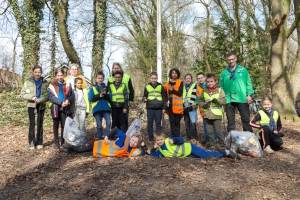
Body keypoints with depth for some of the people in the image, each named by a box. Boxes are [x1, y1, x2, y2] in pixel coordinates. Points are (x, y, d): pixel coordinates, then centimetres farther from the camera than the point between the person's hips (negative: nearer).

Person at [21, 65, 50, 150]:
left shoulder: (46, 82, -2)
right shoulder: (28, 82, -1)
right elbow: (22, 93, 0)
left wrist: (41, 100, -20)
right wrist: (31, 97, -16)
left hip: (41, 106, 1)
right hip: (31, 105, 0)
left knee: (40, 124, 7)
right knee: (32, 124, -4)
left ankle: (39, 142, 16)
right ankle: (32, 143, 6)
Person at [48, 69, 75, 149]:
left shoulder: (67, 85, 8)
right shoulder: (52, 85, 2)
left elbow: (72, 95, 4)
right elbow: (51, 97, -10)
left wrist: (68, 100, -17)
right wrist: (61, 102, -21)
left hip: (65, 108, 1)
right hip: (55, 108, -1)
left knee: (64, 125, 4)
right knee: (56, 125, 9)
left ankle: (63, 142, 15)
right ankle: (56, 142, 18)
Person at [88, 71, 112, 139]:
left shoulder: (106, 88, 13)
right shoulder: (93, 88, 9)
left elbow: (110, 98, 4)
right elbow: (90, 98, -4)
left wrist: (105, 94, -15)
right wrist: (99, 95, -15)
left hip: (106, 108, 1)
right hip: (97, 108, -1)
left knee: (108, 123, -12)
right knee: (99, 125, 4)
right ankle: (100, 138, 16)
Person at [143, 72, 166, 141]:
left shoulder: (161, 87, 6)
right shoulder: (147, 87, 8)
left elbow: (164, 98, 8)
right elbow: (145, 96, 12)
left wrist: (164, 107, 3)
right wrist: (144, 99, -12)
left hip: (159, 108, 0)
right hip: (150, 108, 1)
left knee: (158, 123, 5)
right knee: (150, 123, 4)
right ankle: (150, 137, 14)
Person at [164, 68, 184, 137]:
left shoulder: (180, 83, 3)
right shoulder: (167, 83, 14)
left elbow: (180, 93, -9)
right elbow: (165, 94, 17)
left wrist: (172, 90, -13)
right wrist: (166, 101, 3)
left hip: (177, 105, -3)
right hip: (170, 105, 3)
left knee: (177, 122, -1)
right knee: (172, 122, 4)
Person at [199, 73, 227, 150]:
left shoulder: (219, 90, -2)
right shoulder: (204, 91, 8)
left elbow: (224, 101, -6)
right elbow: (200, 101, 13)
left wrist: (217, 100, -23)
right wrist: (204, 105, -7)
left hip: (216, 114, -4)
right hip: (207, 114, 4)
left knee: (218, 131, -3)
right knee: (209, 131, 10)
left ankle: (222, 145, 10)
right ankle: (212, 145, 22)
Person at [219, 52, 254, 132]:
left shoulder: (243, 70, 6)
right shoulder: (224, 73, 9)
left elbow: (248, 83, 3)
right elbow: (221, 86, 9)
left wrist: (249, 94, -7)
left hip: (242, 99, -1)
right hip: (229, 100, 1)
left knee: (246, 119, 4)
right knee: (230, 121, 8)